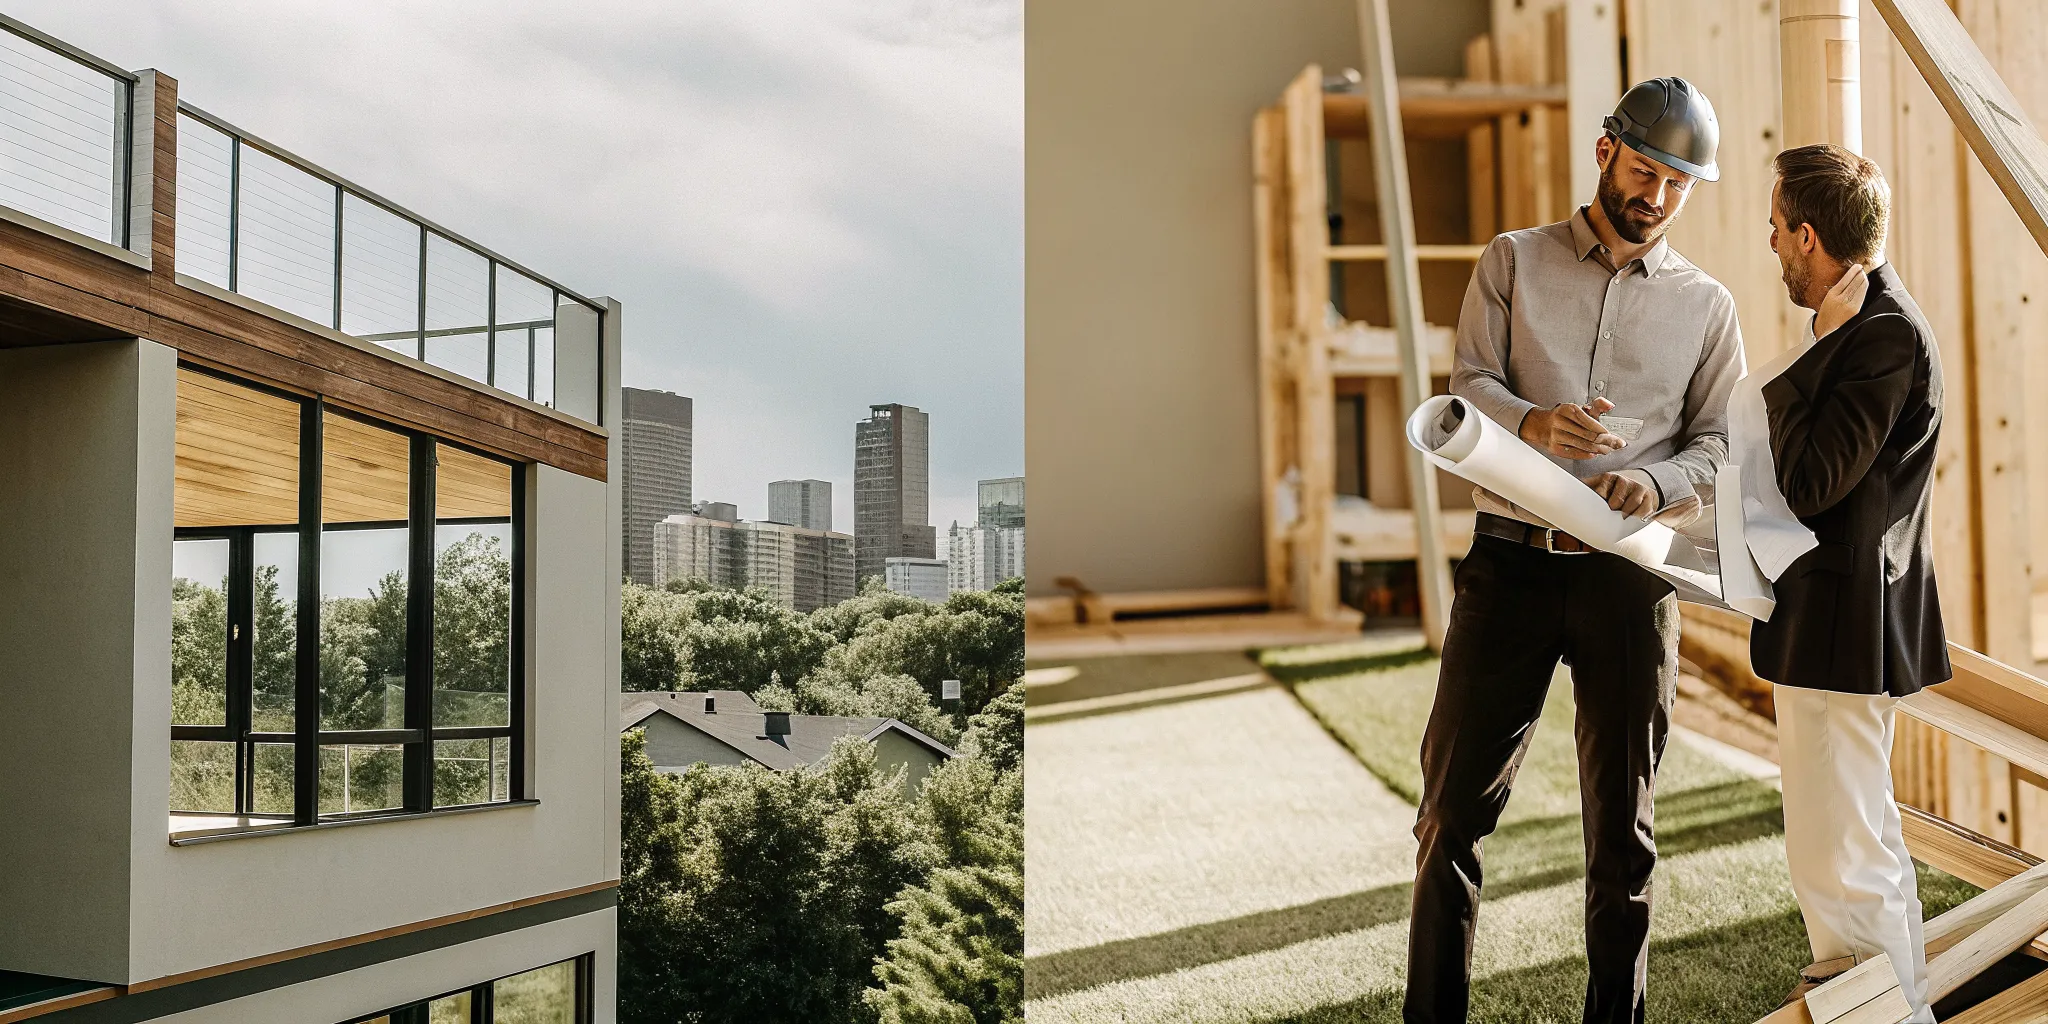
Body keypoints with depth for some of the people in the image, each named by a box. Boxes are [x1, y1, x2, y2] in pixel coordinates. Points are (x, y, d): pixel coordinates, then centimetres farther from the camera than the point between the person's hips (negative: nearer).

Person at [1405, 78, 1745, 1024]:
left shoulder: (1707, 305, 12)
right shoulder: (1514, 262, 9)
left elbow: (1720, 443, 7)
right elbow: (1468, 387, -1)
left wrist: (1657, 483, -16)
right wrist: (1535, 423, -23)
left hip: (1630, 575, 1)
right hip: (1510, 558, -1)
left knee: (1620, 818, 8)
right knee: (1457, 797, 1)